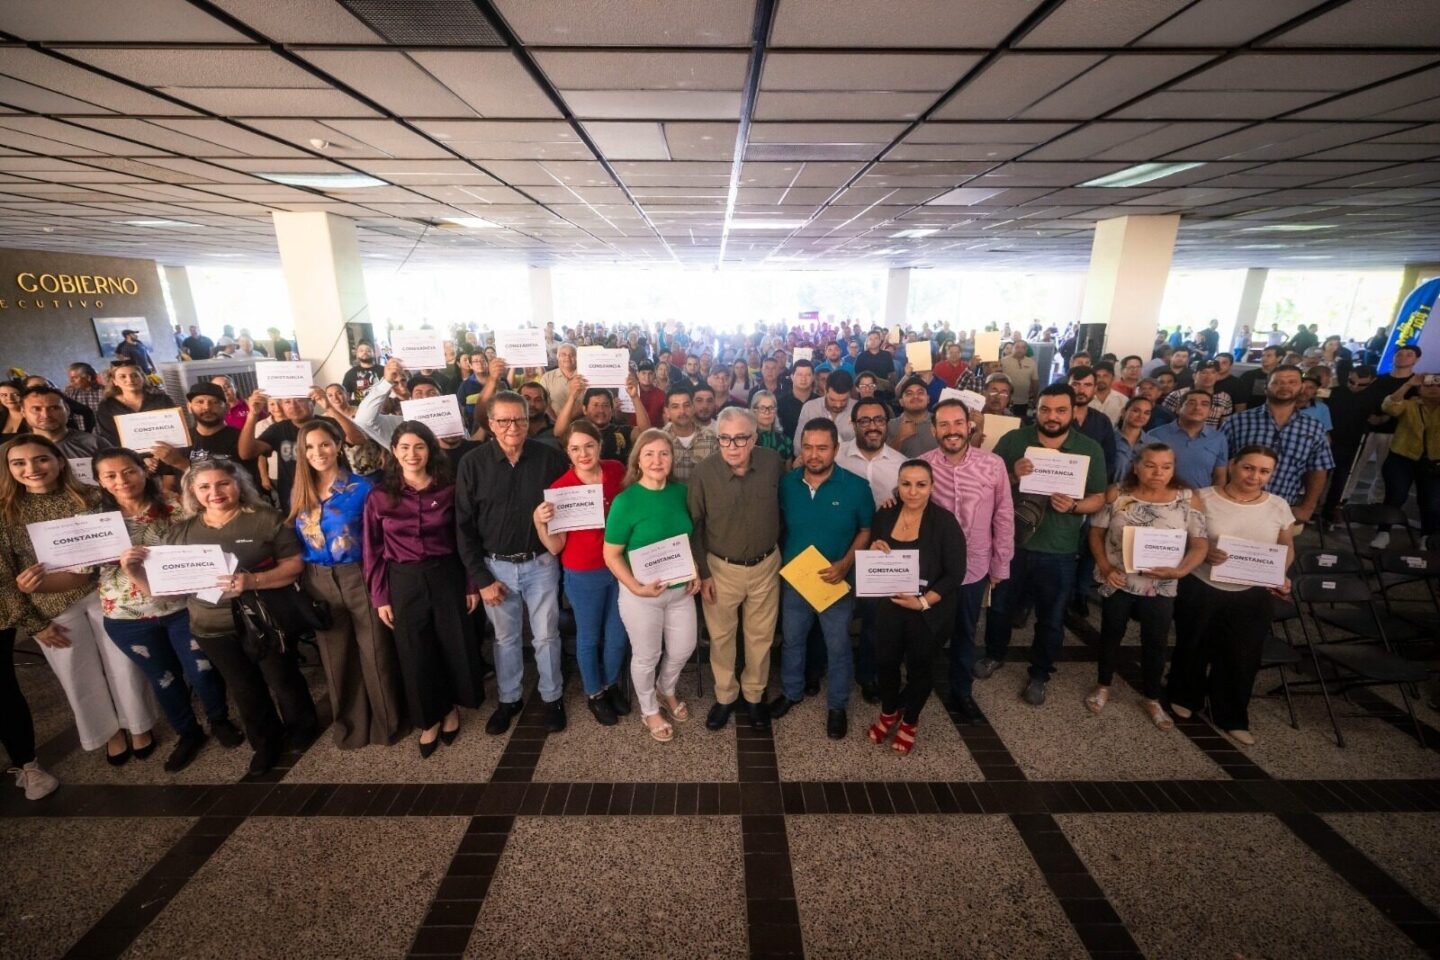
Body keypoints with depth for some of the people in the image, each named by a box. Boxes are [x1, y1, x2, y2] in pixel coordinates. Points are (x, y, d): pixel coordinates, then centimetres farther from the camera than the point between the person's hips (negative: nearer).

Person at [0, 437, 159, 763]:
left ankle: (139, 726, 30)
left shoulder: (91, 498, -3)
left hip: (104, 596, -1)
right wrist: (32, 623, -5)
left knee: (123, 664, 9)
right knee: (81, 675, 13)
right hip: (52, 608, 1)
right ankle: (110, 732, 34)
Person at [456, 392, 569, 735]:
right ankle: (508, 699, 38)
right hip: (496, 566, 1)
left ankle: (553, 697, 33)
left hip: (541, 564, -1)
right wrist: (481, 577, -6)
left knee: (546, 636, 12)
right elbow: (464, 526, -5)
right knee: (505, 638, 17)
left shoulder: (550, 457, -10)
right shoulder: (473, 463, -8)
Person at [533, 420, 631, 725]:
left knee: (619, 634, 19)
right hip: (583, 574, -3)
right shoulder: (560, 488, -17)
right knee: (589, 637, 17)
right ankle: (594, 694, 42)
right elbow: (555, 547, -15)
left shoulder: (617, 471, -8)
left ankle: (612, 684, 47)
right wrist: (540, 521, -31)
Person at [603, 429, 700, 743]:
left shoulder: (680, 492, -5)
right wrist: (636, 587, -25)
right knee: (646, 656, 15)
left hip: (681, 589, 5)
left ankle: (666, 691, 52)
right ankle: (649, 711, 43)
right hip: (641, 595, -5)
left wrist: (696, 572, -1)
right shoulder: (625, 501, -20)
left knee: (683, 648, 20)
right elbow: (611, 555, -15)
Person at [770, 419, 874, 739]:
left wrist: (846, 563, -20)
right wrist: (779, 562, -5)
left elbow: (867, 530, -7)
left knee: (838, 647, 16)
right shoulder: (786, 483, -9)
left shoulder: (856, 487, -16)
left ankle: (837, 705, 38)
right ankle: (791, 692, 46)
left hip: (836, 582, -2)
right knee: (792, 640, 21)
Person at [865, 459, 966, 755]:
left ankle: (909, 721, 43)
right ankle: (889, 712, 45)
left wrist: (923, 602, -23)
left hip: (929, 613, -3)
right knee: (885, 662, 15)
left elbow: (955, 574, -14)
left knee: (919, 668, 16)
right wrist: (875, 552, -16)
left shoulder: (945, 522, -17)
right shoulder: (884, 516, -4)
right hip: (888, 607, 3)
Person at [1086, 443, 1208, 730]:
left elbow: (1200, 544, -7)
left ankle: (1151, 698, 34)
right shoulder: (1117, 494, -8)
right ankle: (1103, 686, 36)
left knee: (1156, 643, 14)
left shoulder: (1188, 499, -7)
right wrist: (1105, 567, -13)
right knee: (1111, 635, 16)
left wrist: (1180, 570, -23)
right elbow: (1096, 532, -2)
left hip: (1160, 587, 1)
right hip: (1118, 582, 0)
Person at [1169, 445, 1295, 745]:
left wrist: (1281, 575, -6)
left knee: (1242, 657, 10)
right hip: (1200, 590, -3)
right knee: (1194, 648, 14)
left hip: (1252, 597, 3)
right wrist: (1202, 551, -26)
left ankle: (1232, 717, 29)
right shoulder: (1203, 499, -11)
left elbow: (1287, 547, 12)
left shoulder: (1279, 507, 0)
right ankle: (1184, 698, 37)